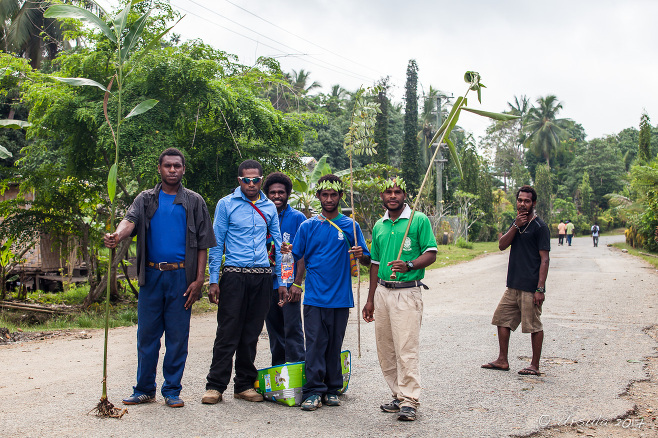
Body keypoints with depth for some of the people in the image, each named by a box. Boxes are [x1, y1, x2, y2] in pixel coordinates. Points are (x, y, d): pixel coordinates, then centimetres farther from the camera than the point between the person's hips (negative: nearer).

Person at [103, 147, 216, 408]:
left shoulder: (194, 202, 7)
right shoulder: (146, 199, 10)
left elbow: (203, 244, 4)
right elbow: (130, 221, -9)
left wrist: (198, 280, -5)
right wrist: (117, 236, -33)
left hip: (181, 276, -1)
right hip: (151, 275, 1)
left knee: (177, 336, 4)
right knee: (147, 335, 6)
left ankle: (172, 391, 15)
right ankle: (144, 390, 18)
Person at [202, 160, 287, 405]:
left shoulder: (269, 207, 12)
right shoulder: (226, 204, 3)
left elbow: (278, 245, 15)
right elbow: (217, 243, 2)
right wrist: (214, 280, -4)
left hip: (262, 277, 3)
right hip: (234, 275, -3)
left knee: (251, 334, 8)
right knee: (228, 332, -4)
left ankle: (244, 385, 18)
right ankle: (215, 385, 6)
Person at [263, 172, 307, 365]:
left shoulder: (297, 217, -1)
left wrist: (297, 283, -13)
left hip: (289, 283, -5)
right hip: (267, 282, 5)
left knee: (292, 328, -5)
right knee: (274, 330, 12)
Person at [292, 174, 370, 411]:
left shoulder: (350, 226, 6)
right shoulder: (308, 226, 6)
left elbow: (367, 261, 6)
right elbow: (296, 257, 7)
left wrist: (360, 255, -15)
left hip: (340, 297, 1)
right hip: (314, 296, -1)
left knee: (335, 345, 8)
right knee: (315, 344, -3)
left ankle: (332, 389, 18)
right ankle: (314, 391, 3)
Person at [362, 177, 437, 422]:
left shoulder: (419, 220, -1)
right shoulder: (379, 226, 16)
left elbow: (431, 254, -4)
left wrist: (409, 265, -23)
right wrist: (370, 300, 18)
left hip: (407, 293, -6)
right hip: (382, 292, 6)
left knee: (406, 349, -9)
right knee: (385, 351, 7)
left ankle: (409, 401, -1)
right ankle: (398, 395, 19)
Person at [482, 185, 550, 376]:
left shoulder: (540, 226, -8)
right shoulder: (516, 223, 14)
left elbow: (544, 259, -11)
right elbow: (502, 245, 3)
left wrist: (540, 288, -17)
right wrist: (516, 226, -11)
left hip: (530, 288, -7)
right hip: (513, 285, 8)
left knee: (534, 326, 1)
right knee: (502, 319, 10)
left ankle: (535, 365, 13)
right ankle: (502, 360, 21)